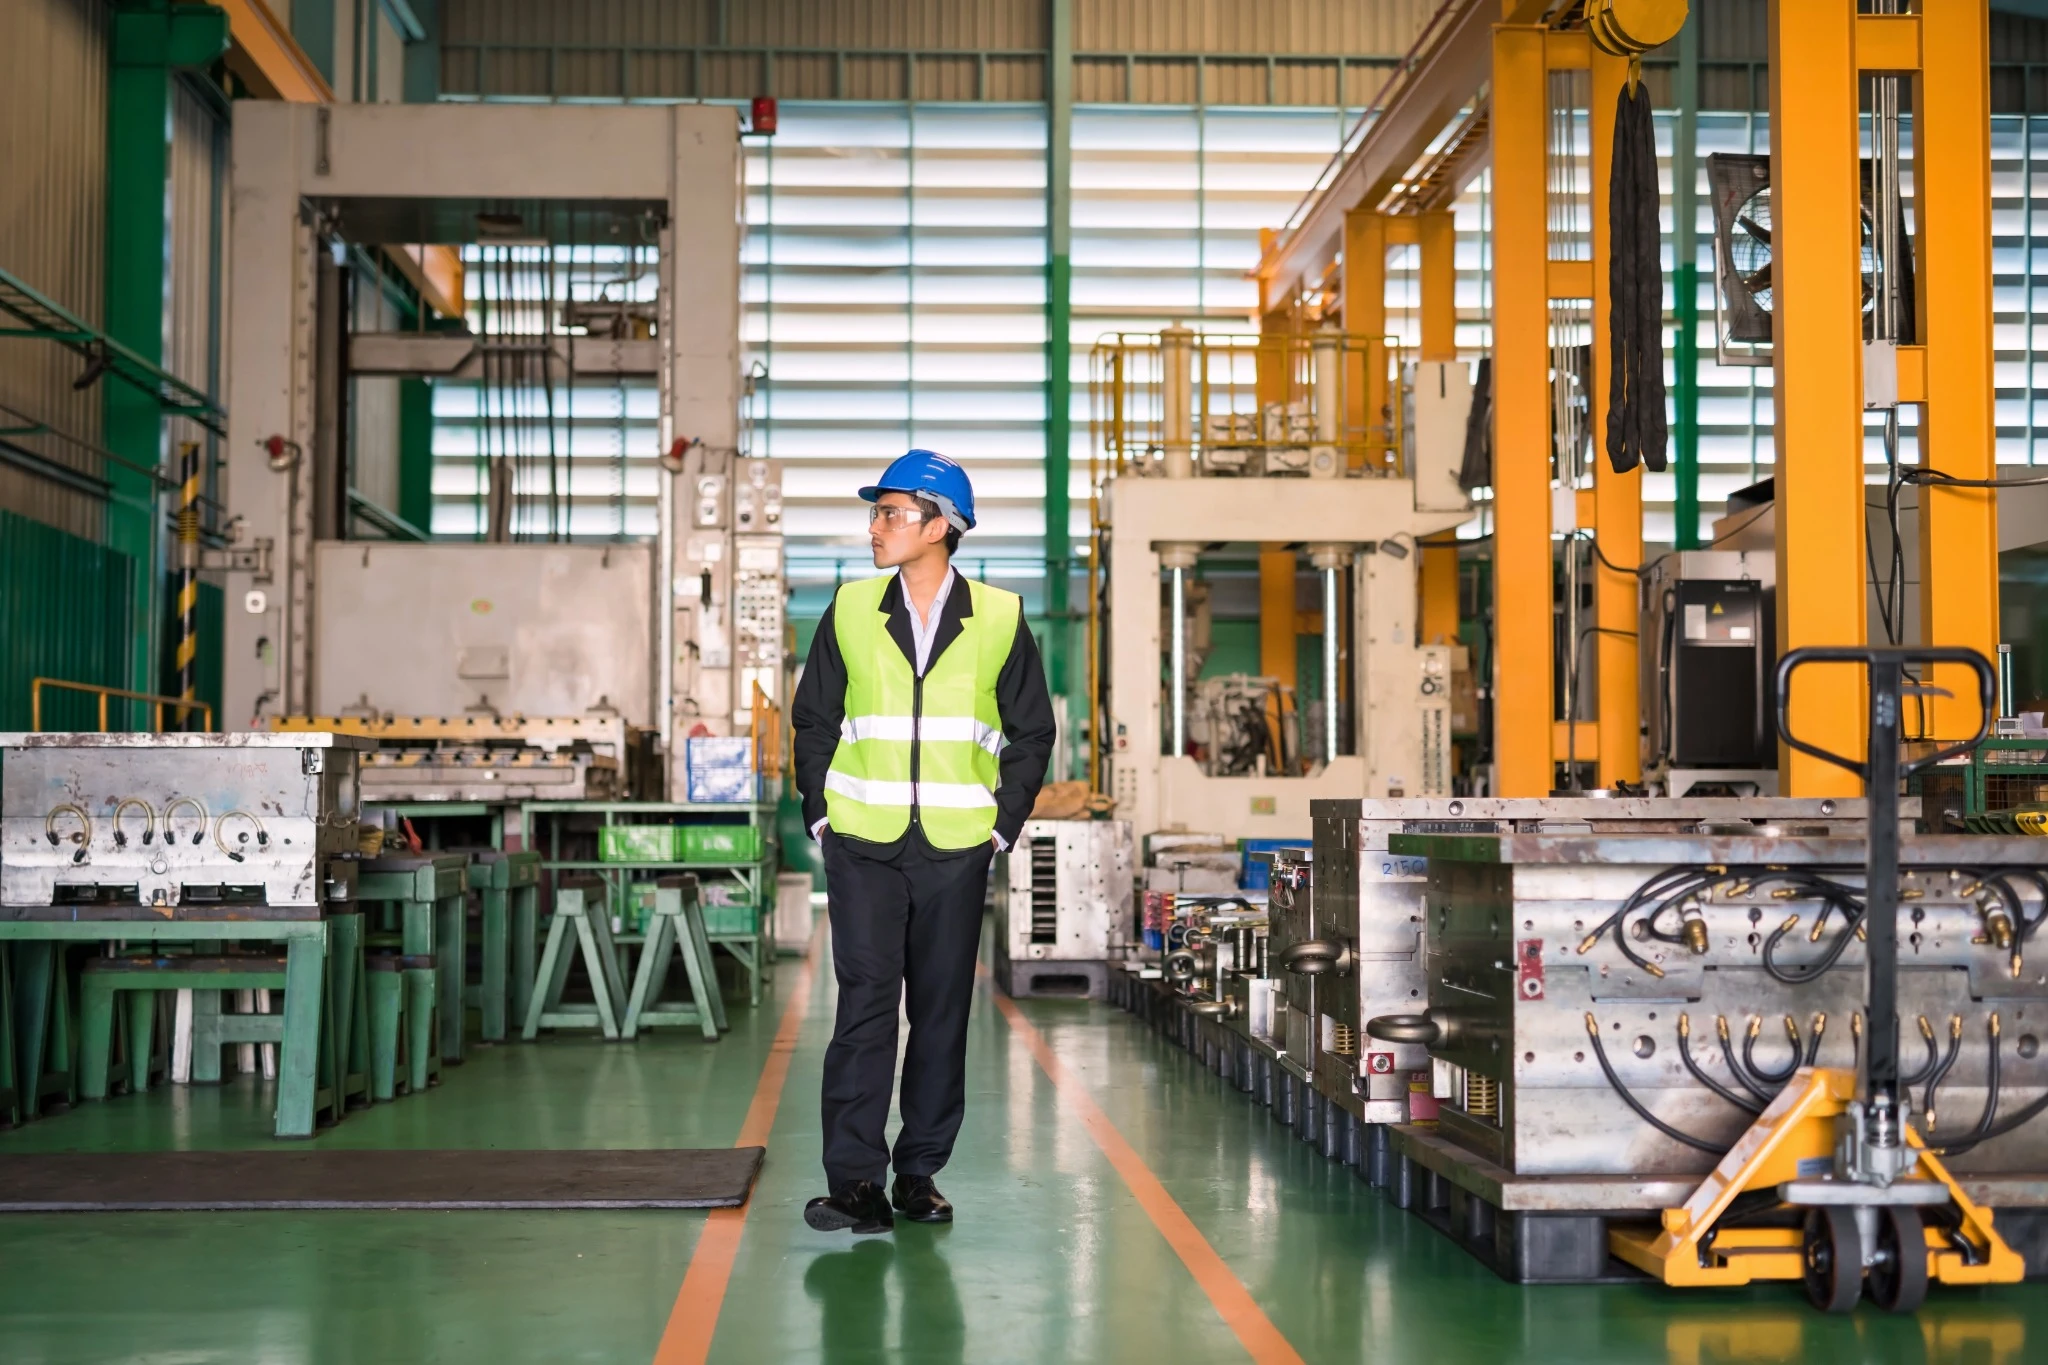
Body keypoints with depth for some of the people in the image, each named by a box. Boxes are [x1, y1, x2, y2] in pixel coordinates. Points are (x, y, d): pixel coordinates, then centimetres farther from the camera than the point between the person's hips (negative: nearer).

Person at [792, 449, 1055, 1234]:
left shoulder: (999, 621, 3)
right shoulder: (850, 612, 5)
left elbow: (1031, 732, 9)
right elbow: (814, 720, 11)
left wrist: (1003, 824, 2)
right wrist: (821, 817, 3)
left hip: (957, 851, 0)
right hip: (863, 845, 0)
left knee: (942, 1012, 6)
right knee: (865, 1005, -5)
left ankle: (920, 1171, 17)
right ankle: (852, 1177, 0)